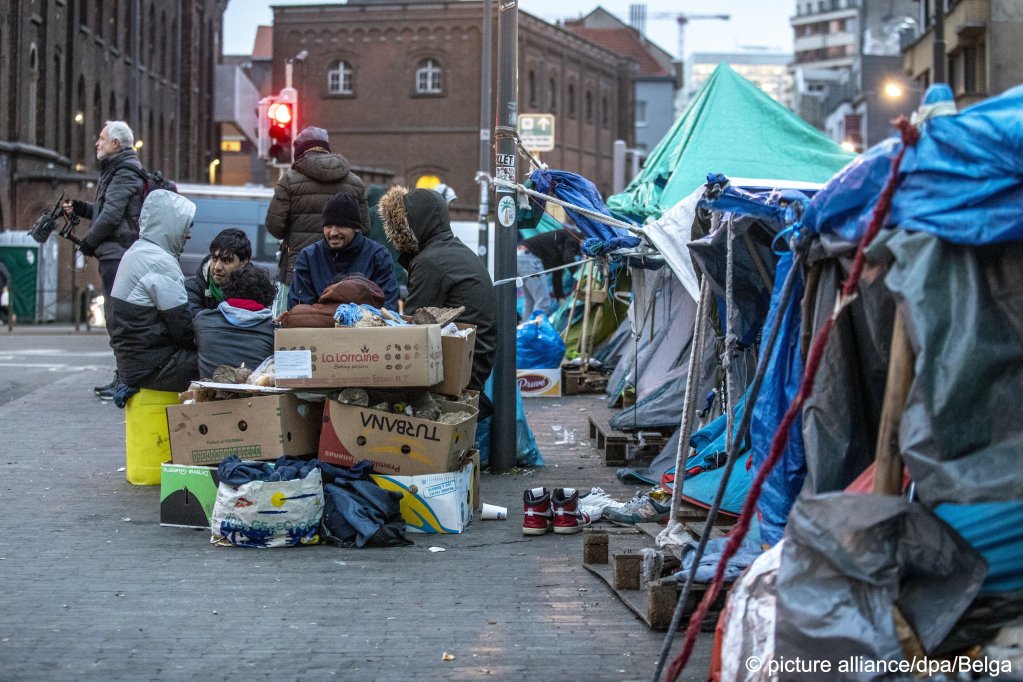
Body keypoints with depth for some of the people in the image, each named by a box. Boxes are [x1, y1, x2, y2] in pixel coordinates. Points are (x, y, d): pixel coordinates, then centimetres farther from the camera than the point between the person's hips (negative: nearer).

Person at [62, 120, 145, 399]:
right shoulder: (115, 170, 21)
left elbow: (112, 214, -18)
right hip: (115, 253, 11)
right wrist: (78, 208, 12)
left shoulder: (125, 172, -11)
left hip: (118, 253, -11)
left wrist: (89, 242, -10)